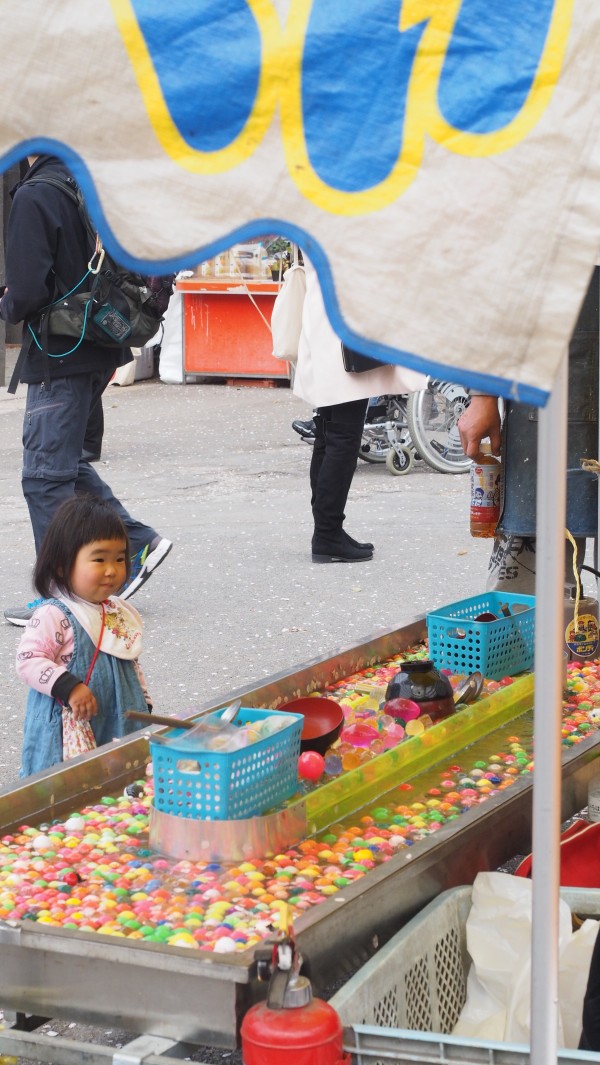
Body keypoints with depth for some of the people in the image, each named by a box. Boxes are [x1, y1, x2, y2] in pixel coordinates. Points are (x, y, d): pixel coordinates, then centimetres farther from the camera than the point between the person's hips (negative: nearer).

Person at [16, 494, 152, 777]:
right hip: (67, 731, -7)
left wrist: (144, 706, 21)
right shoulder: (52, 615, -14)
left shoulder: (122, 613, 10)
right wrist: (69, 687, -26)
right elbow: (28, 660, -19)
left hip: (122, 727, 7)